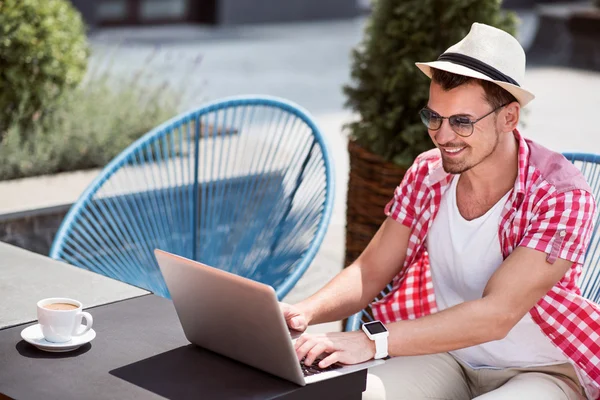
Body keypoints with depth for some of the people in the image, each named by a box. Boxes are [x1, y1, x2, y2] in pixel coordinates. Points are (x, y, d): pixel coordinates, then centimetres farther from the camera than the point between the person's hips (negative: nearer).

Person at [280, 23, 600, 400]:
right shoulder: (427, 174, -5)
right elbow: (370, 272, 0)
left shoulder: (561, 195, -22)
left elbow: (496, 315, -30)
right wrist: (304, 312, -22)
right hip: (449, 355, 5)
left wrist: (371, 342, -39)